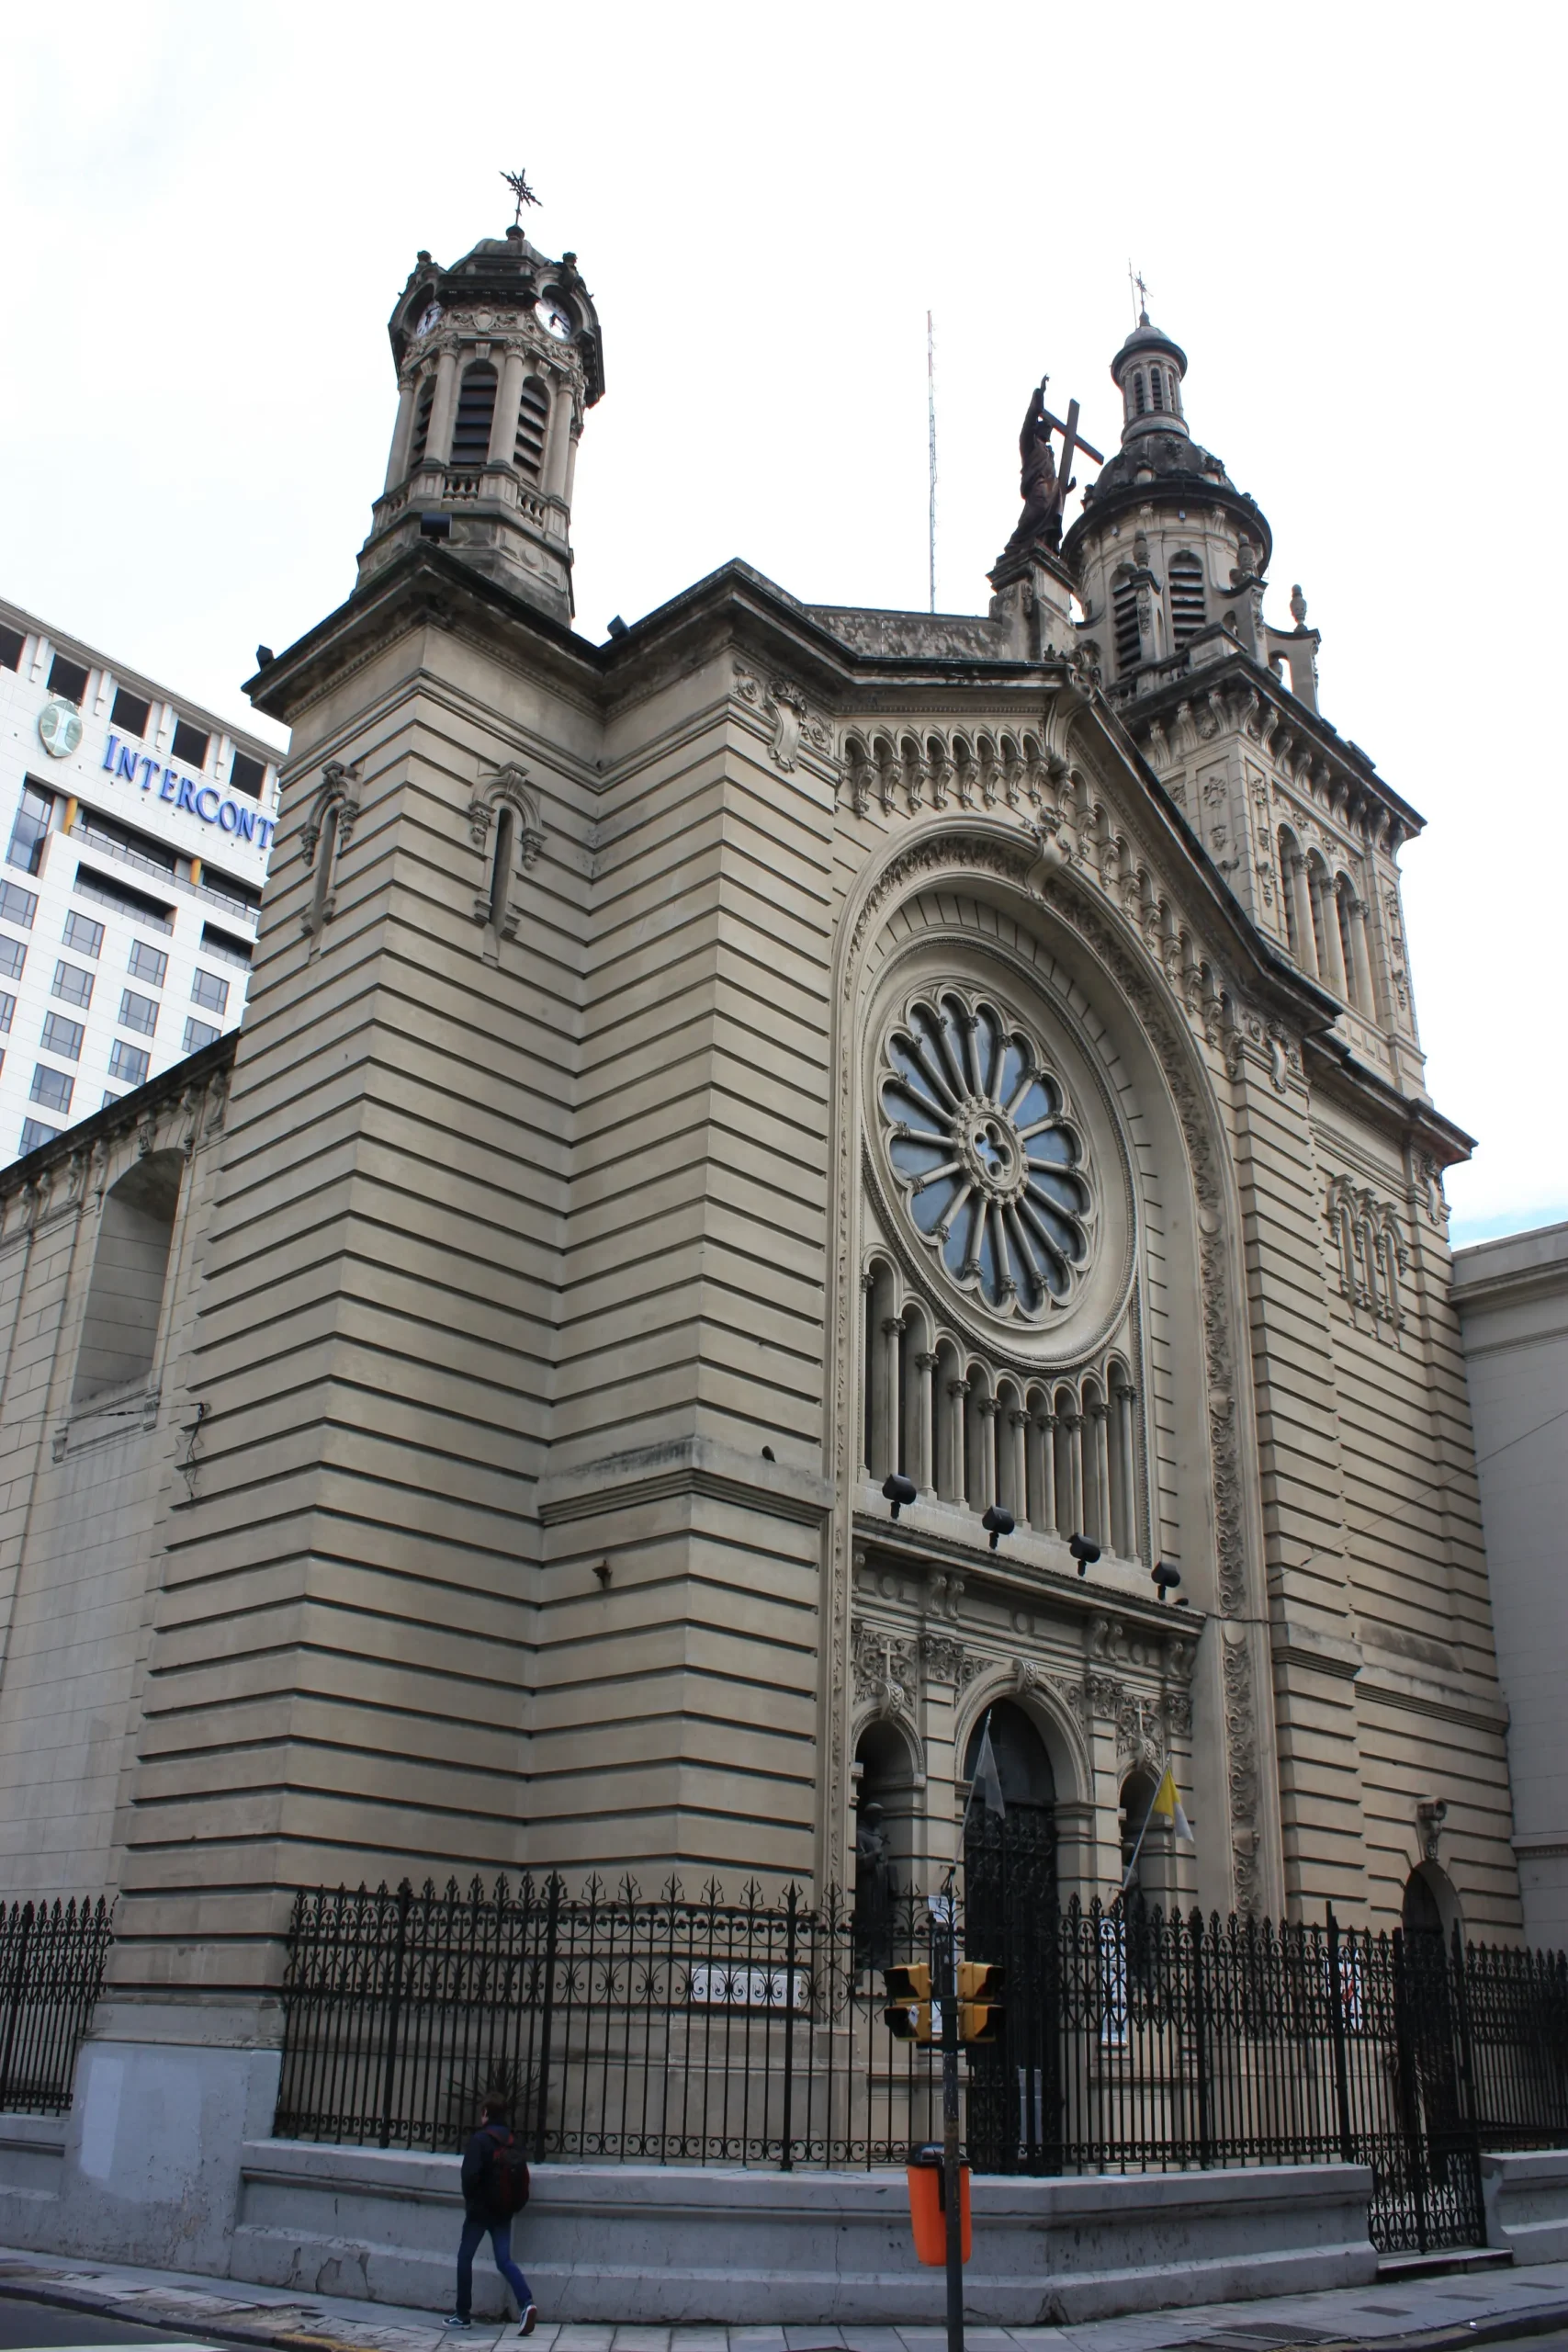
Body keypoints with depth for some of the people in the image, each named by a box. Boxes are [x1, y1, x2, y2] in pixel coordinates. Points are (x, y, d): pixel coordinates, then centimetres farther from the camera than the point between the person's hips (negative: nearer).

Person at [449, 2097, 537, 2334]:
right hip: (503, 2210, 5)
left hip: (480, 2209, -5)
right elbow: (523, 2176, 9)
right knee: (504, 2261, 6)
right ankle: (526, 2303, -15)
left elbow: (470, 2174, -20)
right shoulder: (512, 2142, 7)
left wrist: (469, 2198, -2)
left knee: (465, 2258, 11)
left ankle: (462, 2314, 14)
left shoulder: (480, 2139, -12)